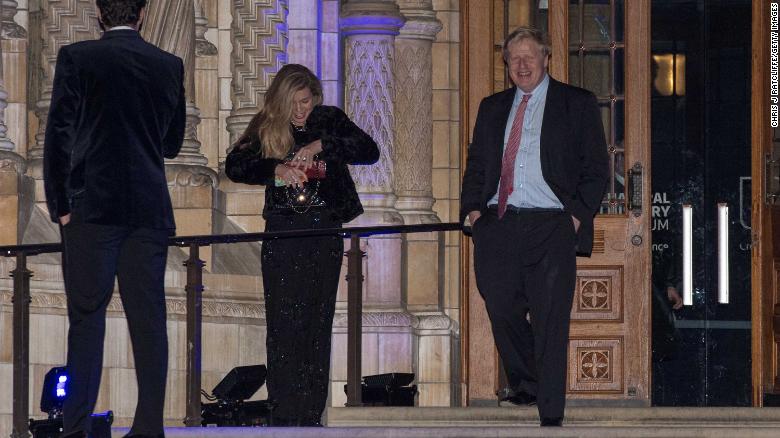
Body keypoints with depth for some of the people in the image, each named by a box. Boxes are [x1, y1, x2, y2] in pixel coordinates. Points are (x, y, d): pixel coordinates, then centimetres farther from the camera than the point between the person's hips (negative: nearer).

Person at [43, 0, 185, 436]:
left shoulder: (76, 58, -3)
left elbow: (58, 135, -4)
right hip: (151, 211, 3)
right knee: (148, 317, 4)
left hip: (92, 208, -2)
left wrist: (60, 205, 2)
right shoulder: (169, 66, 7)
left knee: (87, 316, -1)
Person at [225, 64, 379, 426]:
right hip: (282, 233, -1)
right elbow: (234, 166, -6)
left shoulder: (330, 121, 5)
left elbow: (369, 151, -6)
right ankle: (286, 414, -8)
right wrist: (276, 168, -21)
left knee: (318, 320, 2)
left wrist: (320, 145, -18)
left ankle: (312, 413, 5)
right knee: (283, 321, -8)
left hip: (325, 233, 1)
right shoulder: (266, 127, 3)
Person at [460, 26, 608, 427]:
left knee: (550, 322, -7)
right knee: (502, 311, 3)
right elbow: (476, 163, 22)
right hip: (497, 225, 4)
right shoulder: (492, 108, 20)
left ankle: (550, 416, -3)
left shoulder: (577, 104, 7)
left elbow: (595, 166, 4)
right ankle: (524, 385, 27)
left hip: (551, 225, -4)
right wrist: (472, 207, 5)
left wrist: (579, 214, -8)